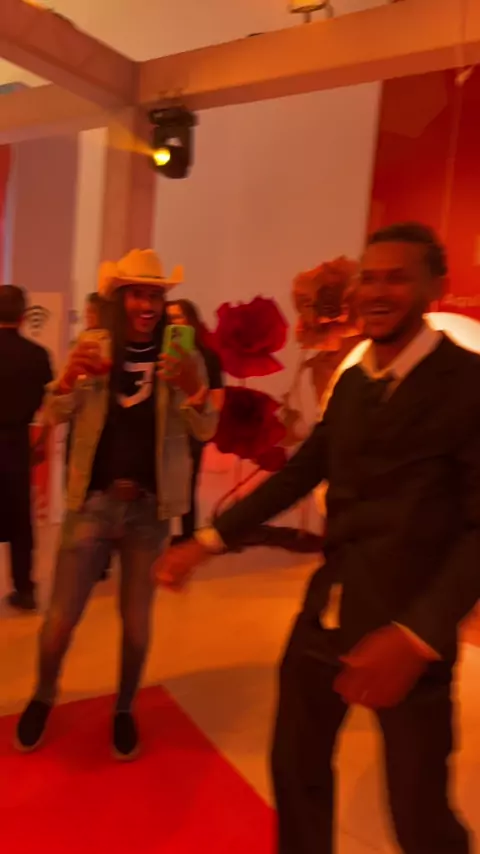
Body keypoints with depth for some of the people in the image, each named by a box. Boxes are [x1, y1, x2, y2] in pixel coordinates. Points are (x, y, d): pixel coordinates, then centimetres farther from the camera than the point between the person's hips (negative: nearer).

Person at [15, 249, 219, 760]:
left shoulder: (180, 357, -2)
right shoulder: (93, 348, 0)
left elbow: (204, 431, -7)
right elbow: (56, 415, -5)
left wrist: (196, 390, -30)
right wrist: (69, 376, -27)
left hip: (149, 507, 0)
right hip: (93, 501, 0)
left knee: (136, 620, 11)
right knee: (60, 618, 4)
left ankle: (124, 711, 37)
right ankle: (43, 698, 36)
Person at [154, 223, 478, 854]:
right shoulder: (351, 381, 8)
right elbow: (301, 473, 11)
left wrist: (418, 635, -27)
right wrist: (210, 541, 6)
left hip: (407, 626, -6)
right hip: (327, 611, 6)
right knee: (297, 766, 21)